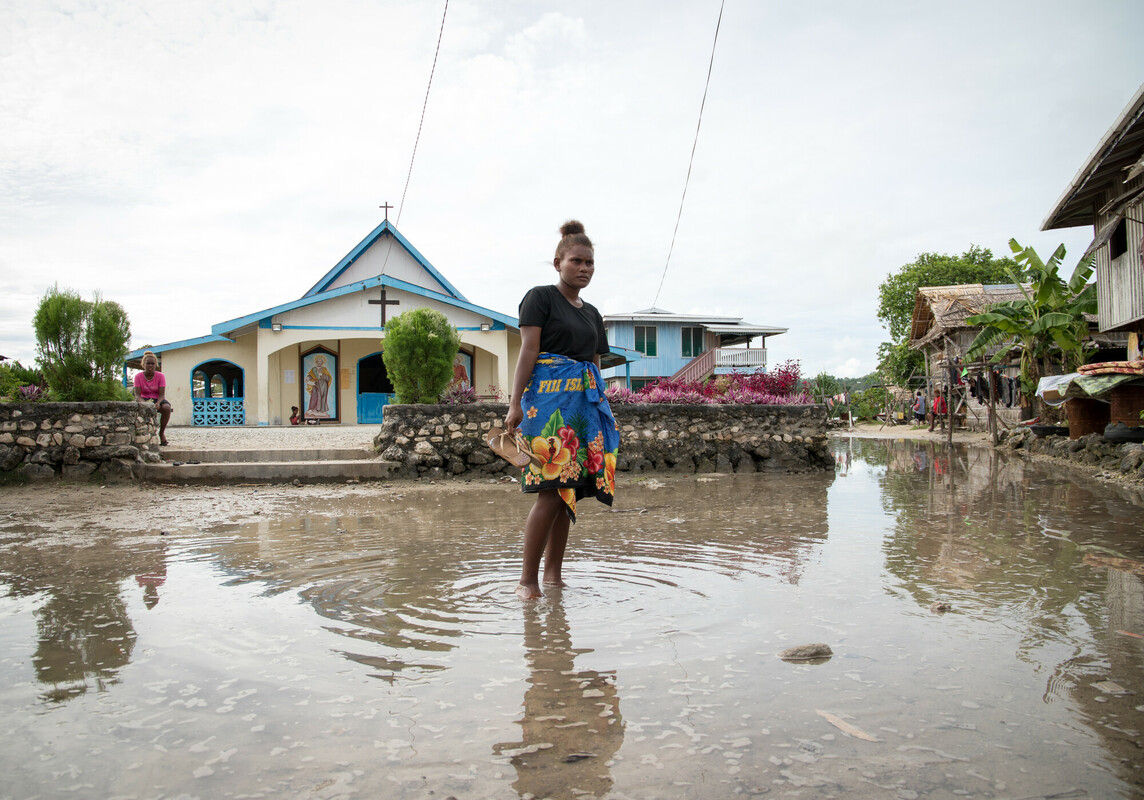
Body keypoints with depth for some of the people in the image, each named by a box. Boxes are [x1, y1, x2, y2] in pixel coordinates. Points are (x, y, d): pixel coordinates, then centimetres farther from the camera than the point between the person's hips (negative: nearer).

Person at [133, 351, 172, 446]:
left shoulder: (160, 376, -5)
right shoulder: (138, 376, -3)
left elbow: (162, 394, -11)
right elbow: (137, 395, -10)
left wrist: (158, 403, -35)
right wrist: (144, 402, -33)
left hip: (157, 399, 0)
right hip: (144, 399, 0)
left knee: (166, 407, -36)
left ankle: (161, 433, -14)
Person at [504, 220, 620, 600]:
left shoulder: (592, 314, 21)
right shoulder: (540, 297, 2)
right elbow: (528, 351, -8)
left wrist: (601, 410, 18)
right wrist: (516, 404, -14)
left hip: (586, 398, 7)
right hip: (549, 395, -7)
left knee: (568, 490, 5)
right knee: (552, 490, -13)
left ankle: (553, 573, 15)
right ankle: (528, 579, -4)